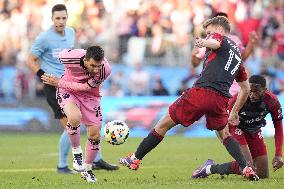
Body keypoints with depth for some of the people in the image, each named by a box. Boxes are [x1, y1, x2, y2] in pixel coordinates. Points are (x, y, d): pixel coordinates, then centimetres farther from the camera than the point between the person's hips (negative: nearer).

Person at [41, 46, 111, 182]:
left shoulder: (105, 70, -31)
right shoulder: (70, 58, -33)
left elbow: (86, 87, -22)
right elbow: (62, 55, -7)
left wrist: (59, 83, -20)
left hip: (90, 96, 2)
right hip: (67, 92, -2)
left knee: (95, 135, 2)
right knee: (74, 118, -33)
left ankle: (87, 169, 26)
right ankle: (76, 151, -7)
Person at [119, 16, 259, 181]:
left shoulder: (220, 37, 11)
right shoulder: (238, 54, 30)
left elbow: (215, 43, -17)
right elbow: (246, 89, 34)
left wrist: (204, 43, -38)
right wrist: (235, 112, 40)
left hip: (201, 91, -6)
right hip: (221, 99, 6)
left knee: (164, 124, 7)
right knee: (224, 134, 28)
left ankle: (135, 160, 13)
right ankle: (246, 169, 11)